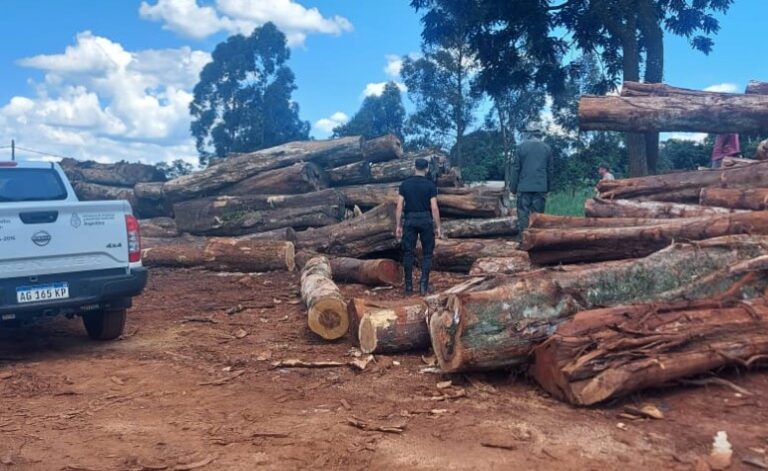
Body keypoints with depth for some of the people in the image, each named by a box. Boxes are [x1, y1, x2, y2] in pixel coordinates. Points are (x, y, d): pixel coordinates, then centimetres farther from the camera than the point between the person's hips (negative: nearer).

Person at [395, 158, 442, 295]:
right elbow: (434, 208, -8)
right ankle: (424, 284, 1)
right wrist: (438, 227, -3)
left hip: (409, 220, 2)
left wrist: (398, 226, 4)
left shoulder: (405, 184, 2)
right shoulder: (430, 185, -4)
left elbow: (399, 207, -1)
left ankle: (409, 286, 7)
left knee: (408, 253, 7)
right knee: (427, 253, 8)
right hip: (426, 220, -2)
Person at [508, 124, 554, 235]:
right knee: (538, 214, 5)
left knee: (523, 214, 1)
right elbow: (550, 169, 10)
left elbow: (516, 168, -1)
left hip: (524, 187, -2)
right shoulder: (547, 148, 7)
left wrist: (513, 187, 5)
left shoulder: (521, 146, -1)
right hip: (541, 187, 2)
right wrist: (548, 187, 18)